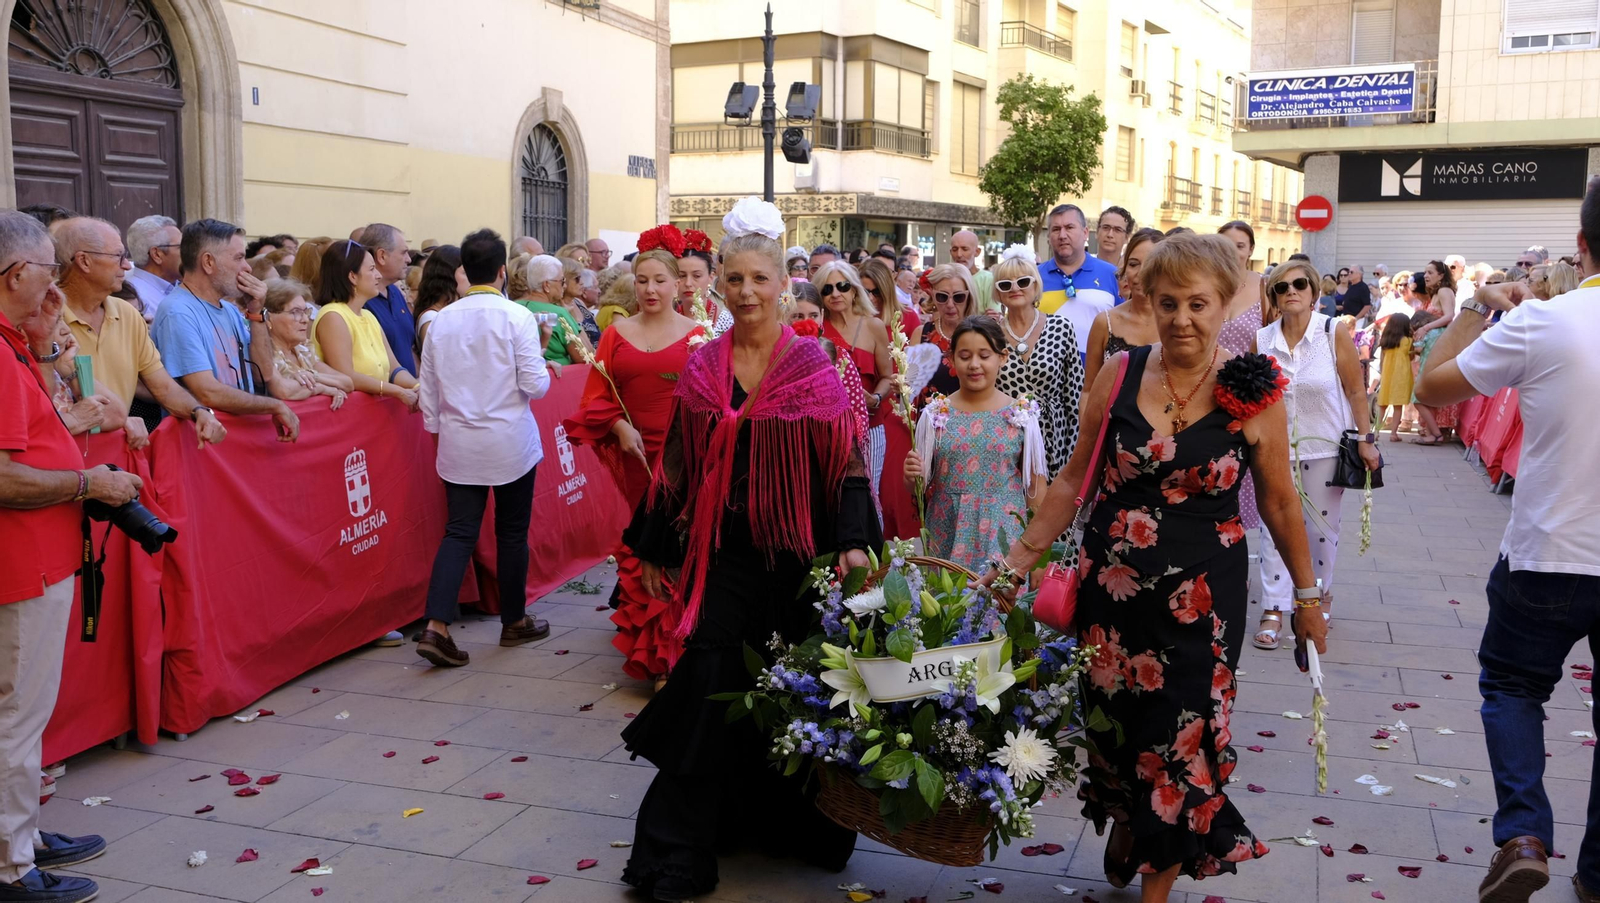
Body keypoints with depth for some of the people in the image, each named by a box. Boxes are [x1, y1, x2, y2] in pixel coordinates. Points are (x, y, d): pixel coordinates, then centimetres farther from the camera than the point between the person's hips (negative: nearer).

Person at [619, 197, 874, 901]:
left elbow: (844, 460, -7)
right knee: (710, 688, 0)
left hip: (793, 554, -2)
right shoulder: (702, 367, 5)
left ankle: (786, 820, 29)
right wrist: (654, 549, 13)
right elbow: (678, 464, 10)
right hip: (719, 554, 2)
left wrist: (853, 542, -18)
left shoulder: (812, 365, -4)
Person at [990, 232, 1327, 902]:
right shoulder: (1120, 375, -1)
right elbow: (1075, 477, 5)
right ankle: (1123, 840, 41)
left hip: (1200, 595, -2)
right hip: (1111, 587, 2)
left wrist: (1307, 595, 10)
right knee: (1113, 728, 12)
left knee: (1180, 744, 4)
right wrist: (1021, 554, 2)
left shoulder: (1252, 393, -6)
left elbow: (1279, 501, 4)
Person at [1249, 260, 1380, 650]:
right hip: (1277, 447, 1)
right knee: (1275, 526, -1)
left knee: (1322, 526, 10)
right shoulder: (1261, 340, -4)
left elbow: (1356, 390, -5)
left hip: (1324, 446, -1)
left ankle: (1321, 593, 33)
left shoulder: (1334, 333, -9)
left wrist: (1366, 438, -9)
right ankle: (1273, 610, 4)